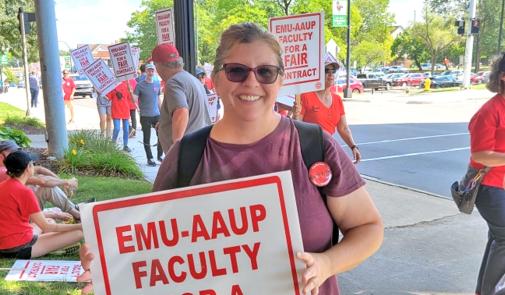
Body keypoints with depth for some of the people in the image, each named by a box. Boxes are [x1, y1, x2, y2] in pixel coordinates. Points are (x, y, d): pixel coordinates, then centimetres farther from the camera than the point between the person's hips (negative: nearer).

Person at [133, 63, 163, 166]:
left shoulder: (157, 84, 9)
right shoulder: (140, 85, -4)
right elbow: (134, 99, -10)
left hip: (156, 115, 3)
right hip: (145, 116, -3)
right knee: (147, 138, 5)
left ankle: (160, 155, 20)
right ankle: (150, 158, 16)